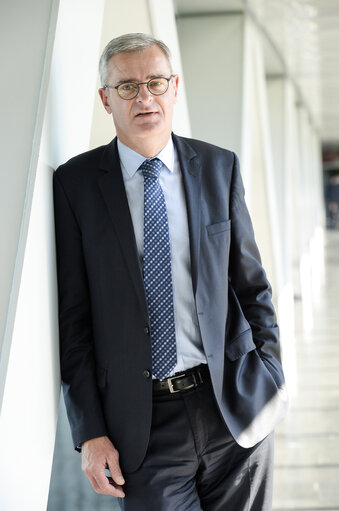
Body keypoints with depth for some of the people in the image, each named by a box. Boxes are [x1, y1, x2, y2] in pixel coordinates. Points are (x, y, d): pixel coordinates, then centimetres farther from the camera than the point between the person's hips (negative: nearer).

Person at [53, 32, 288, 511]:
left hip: (235, 409, 2)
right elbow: (72, 315, -2)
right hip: (142, 424, -2)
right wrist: (89, 431, -6)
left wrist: (271, 380, 4)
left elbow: (251, 282, 10)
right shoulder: (76, 183, -1)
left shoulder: (219, 167, 6)